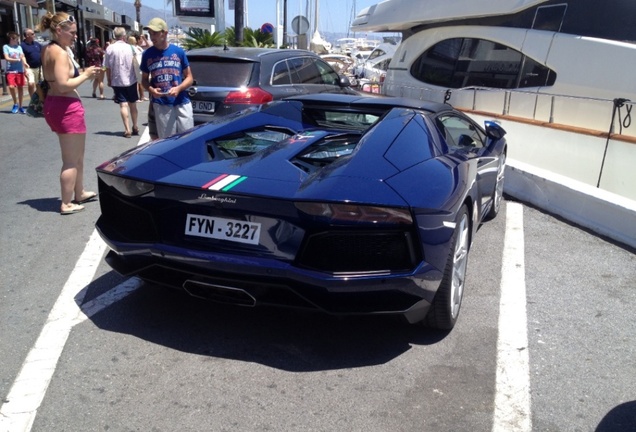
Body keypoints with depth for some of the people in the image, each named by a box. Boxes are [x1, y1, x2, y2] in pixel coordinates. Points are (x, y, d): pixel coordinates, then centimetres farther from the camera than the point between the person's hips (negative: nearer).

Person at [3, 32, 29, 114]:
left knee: (20, 87, 3)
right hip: (10, 70, -3)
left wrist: (25, 63, -18)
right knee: (11, 87, -16)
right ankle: (15, 103, 6)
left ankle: (20, 106, 13)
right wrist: (17, 60, -9)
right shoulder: (6, 47, 3)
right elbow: (7, 58, -3)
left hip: (20, 70, 3)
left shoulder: (19, 47, 11)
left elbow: (22, 56, 1)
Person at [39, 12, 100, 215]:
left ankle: (79, 193, 33)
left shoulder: (48, 49, 13)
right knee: (72, 160, 0)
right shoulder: (60, 53, -17)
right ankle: (66, 204, 8)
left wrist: (81, 73, 6)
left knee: (77, 156, 21)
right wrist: (85, 75, -13)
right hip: (66, 107, -10)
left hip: (54, 105, 10)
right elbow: (64, 85, -24)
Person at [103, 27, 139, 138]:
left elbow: (107, 67, -4)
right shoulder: (130, 47, -1)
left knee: (123, 105, -2)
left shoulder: (110, 48, -5)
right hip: (131, 80, 1)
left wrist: (109, 81, 7)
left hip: (117, 81, -1)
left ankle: (127, 129, -9)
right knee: (132, 104, 13)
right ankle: (135, 127, 21)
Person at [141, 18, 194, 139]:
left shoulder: (178, 51, 3)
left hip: (182, 103, 0)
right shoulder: (147, 54, 6)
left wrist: (178, 88, -12)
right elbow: (144, 79, 15)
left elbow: (189, 77, 7)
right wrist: (151, 90, -8)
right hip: (161, 105, 1)